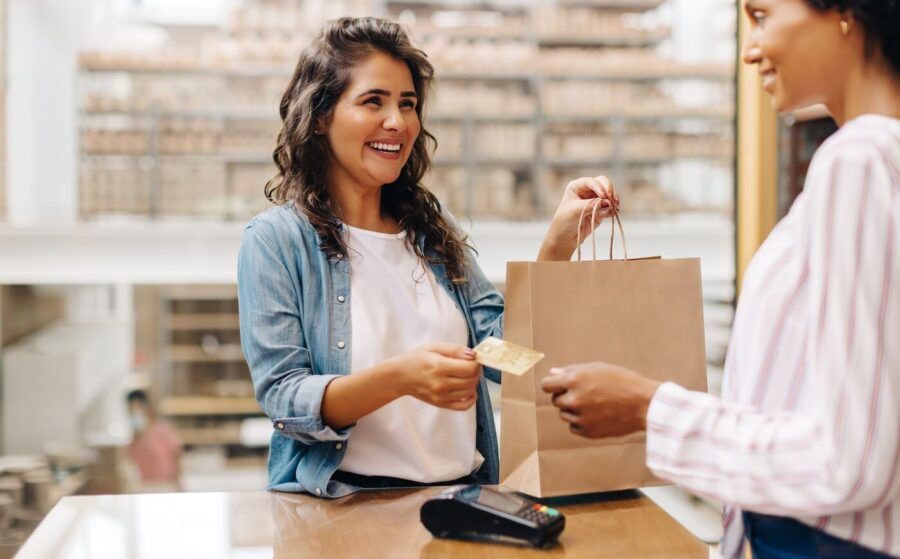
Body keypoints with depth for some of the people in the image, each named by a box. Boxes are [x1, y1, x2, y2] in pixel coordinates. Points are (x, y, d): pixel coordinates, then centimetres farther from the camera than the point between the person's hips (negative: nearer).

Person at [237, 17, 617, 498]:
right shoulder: (275, 240, -3)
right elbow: (284, 400, -11)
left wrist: (560, 240, -7)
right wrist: (399, 378, -28)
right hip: (344, 501, -4)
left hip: (463, 491, 5)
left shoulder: (433, 228, 13)